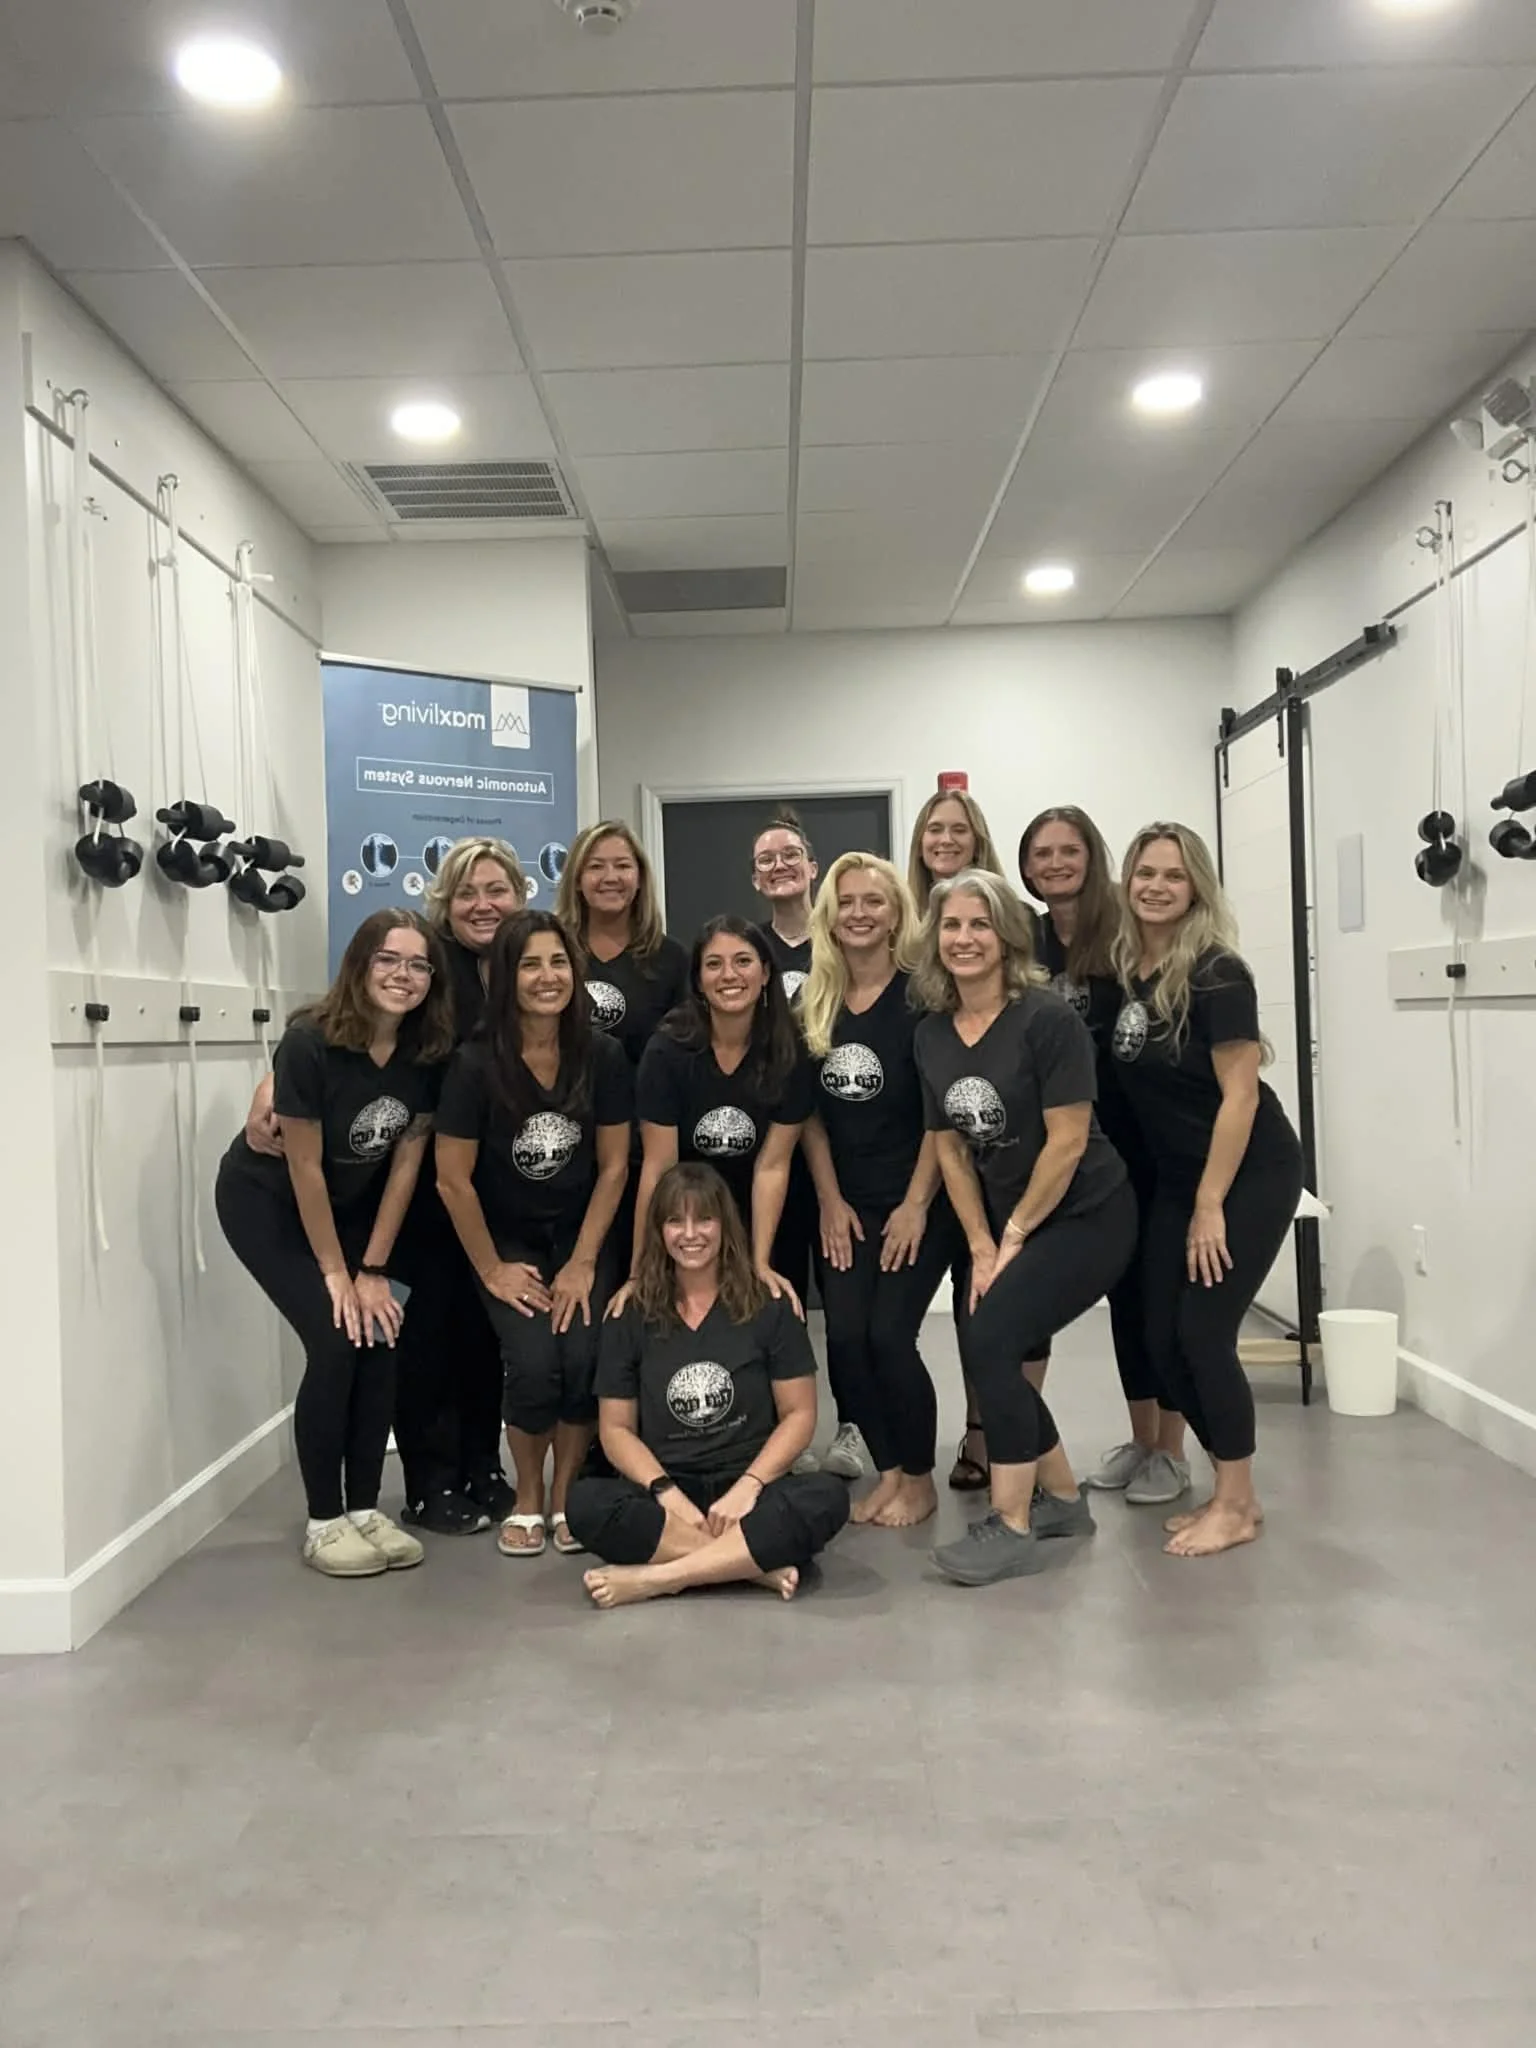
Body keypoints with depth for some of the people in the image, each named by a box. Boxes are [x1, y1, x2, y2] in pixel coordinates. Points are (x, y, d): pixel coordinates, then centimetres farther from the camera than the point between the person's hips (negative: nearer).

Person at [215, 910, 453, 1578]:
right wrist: (335, 1273, -15)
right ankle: (322, 1522, 1)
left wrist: (374, 1269, -8)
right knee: (335, 1343, -14)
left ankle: (365, 1509, 8)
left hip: (352, 1206, 5)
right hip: (267, 1202, -5)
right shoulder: (310, 1043, -29)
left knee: (381, 1339, -7)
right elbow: (304, 1169, -22)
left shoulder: (430, 1052, -15)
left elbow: (406, 1160, -8)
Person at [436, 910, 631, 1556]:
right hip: (507, 1240, -1)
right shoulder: (476, 1063, -17)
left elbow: (614, 1166, -5)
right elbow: (453, 1179, -12)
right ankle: (526, 1499, 7)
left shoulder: (602, 1056, -11)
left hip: (582, 1236, 2)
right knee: (534, 1364, -20)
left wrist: (583, 1263, -8)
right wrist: (491, 1268, -8)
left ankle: (566, 1497, 5)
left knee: (585, 1358, -20)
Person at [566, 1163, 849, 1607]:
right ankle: (759, 1565, -27)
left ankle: (654, 1578, -29)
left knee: (826, 1497, -31)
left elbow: (799, 1414, 1)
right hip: (665, 1493, 0)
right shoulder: (630, 1317, 4)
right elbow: (617, 1428, 3)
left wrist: (747, 1487, -14)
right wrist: (668, 1493, -14)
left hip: (745, 1491, 0)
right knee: (587, 1504, -30)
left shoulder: (769, 1308, 2)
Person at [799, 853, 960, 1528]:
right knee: (844, 1336, -5)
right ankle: (888, 1471, 14)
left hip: (919, 1201, -4)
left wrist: (916, 1205, -13)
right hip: (847, 1204, 5)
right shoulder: (812, 1005, 4)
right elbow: (809, 1113, 7)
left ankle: (920, 1479, 11)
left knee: (889, 1334, -11)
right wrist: (831, 1201, 1)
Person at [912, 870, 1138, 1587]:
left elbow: (1067, 1140, -19)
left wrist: (1013, 1239, -13)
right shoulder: (931, 1033, 1)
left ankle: (1011, 1527, -5)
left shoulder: (1047, 1019, -18)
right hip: (1006, 1221, 7)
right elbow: (950, 1147, 4)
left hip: (1088, 1216, -7)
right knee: (986, 1353, 3)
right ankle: (1063, 1500, 25)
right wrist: (981, 1248, -2)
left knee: (990, 1339, -18)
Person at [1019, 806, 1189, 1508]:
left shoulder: (1127, 930, -11)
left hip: (1148, 1133, -5)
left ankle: (1171, 1452, 15)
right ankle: (1140, 1439, 27)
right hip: (1080, 1140, 5)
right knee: (1121, 1283, 14)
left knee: (1158, 1281, 3)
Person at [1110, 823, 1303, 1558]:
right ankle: (1230, 1491, 22)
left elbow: (1239, 1094, -17)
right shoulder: (1121, 969, 1)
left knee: (1203, 1333, -8)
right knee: (1162, 1341, 5)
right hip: (1174, 1178, 7)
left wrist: (1210, 1207, -17)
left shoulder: (1217, 972, -16)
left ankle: (1238, 1505, 10)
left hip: (1251, 1173, -7)